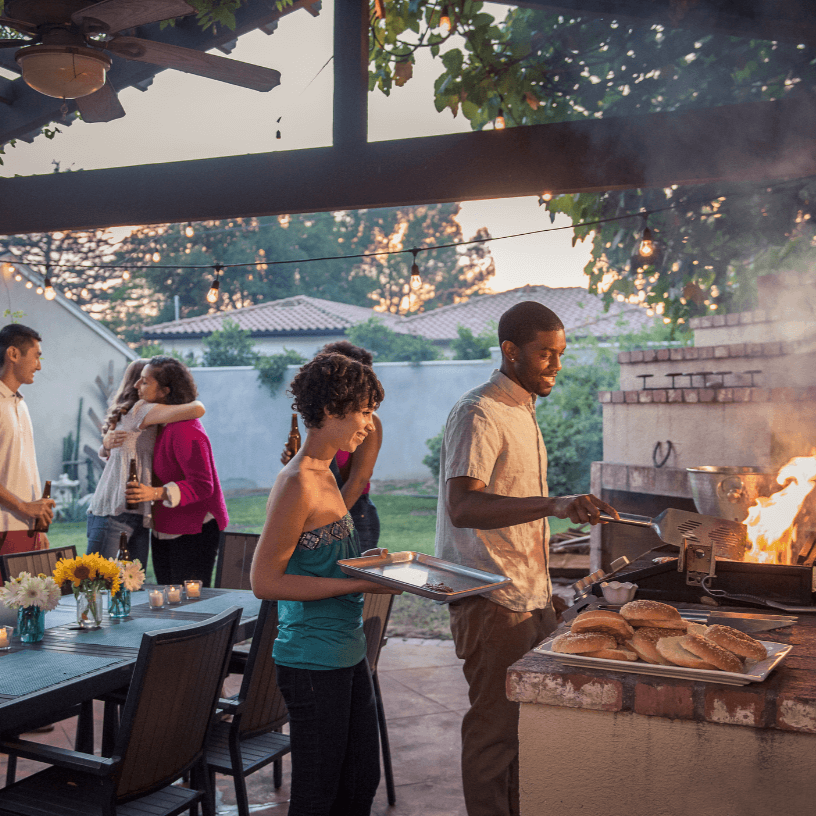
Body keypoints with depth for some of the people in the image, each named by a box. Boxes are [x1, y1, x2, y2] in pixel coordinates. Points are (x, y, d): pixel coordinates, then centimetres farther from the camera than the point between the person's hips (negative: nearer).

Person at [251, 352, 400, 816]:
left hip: (348, 652, 9)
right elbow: (265, 581, -21)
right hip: (314, 660, -9)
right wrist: (358, 583, -21)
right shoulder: (297, 484, -19)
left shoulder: (325, 476, 10)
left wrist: (361, 561, 5)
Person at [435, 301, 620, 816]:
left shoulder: (524, 411, 16)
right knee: (496, 726, 1)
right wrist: (552, 505, -38)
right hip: (492, 600, -9)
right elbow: (462, 506, -28)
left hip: (531, 595, 9)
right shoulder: (478, 415, -14)